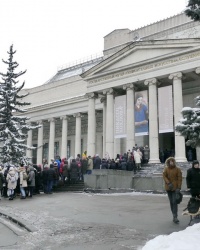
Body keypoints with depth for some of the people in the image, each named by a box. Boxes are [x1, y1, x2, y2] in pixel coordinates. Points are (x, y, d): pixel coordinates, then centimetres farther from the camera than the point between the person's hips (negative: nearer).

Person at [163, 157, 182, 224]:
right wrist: (168, 183, -18)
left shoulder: (177, 169, -4)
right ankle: (174, 215, 21)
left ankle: (175, 217, -11)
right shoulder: (166, 169, 3)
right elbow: (164, 176, -4)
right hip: (168, 188, 3)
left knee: (174, 202, -11)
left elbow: (179, 179, -6)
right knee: (171, 202, 10)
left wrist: (179, 187, -13)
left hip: (175, 188, -3)